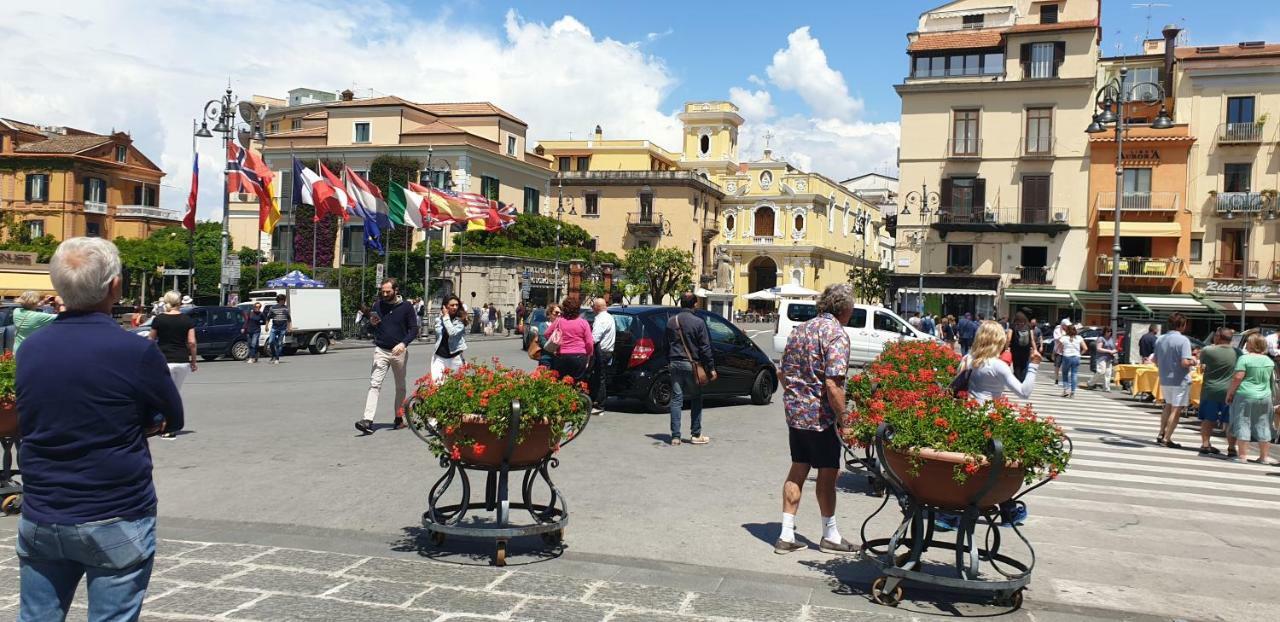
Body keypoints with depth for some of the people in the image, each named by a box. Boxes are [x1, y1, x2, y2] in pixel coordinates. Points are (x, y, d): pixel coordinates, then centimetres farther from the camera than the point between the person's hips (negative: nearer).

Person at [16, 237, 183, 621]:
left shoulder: (29, 349, 2)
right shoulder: (137, 352, -15)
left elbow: (30, 424, 14)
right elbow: (172, 419, -1)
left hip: (40, 519, 5)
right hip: (116, 523, -5)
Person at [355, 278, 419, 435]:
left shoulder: (406, 306, -3)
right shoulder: (378, 305, 4)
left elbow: (414, 329, -3)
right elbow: (371, 327, 14)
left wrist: (404, 343, -19)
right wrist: (372, 323, -10)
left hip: (399, 351, 0)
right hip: (381, 350, 1)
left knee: (400, 387, 12)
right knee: (375, 384, -12)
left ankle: (398, 418, 26)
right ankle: (368, 421, -20)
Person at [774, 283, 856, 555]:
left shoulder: (800, 329, 11)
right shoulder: (837, 334, -14)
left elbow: (782, 373, 14)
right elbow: (832, 384, -22)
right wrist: (843, 420, -15)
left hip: (794, 412, 7)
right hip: (821, 415, -7)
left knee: (798, 470, 13)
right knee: (827, 473, 7)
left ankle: (786, 535, 15)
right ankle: (830, 536, 21)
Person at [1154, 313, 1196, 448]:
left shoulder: (1160, 339, 4)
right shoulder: (1183, 340, -16)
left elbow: (1156, 362, 8)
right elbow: (1185, 362, -23)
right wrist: (1193, 362, -3)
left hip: (1164, 380, 6)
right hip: (1180, 381, -6)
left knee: (1168, 406, 22)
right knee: (1176, 410, 3)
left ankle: (1161, 434, 21)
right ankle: (1167, 439, 4)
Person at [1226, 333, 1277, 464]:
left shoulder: (1244, 359, -12)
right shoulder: (1269, 361, 8)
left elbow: (1237, 378, -15)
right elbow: (1270, 378, 19)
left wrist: (1230, 393, -8)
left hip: (1245, 395, -6)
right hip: (1264, 397, 6)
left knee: (1243, 425, 0)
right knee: (1262, 426, 12)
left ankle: (1242, 455, 0)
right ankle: (1264, 457, 17)